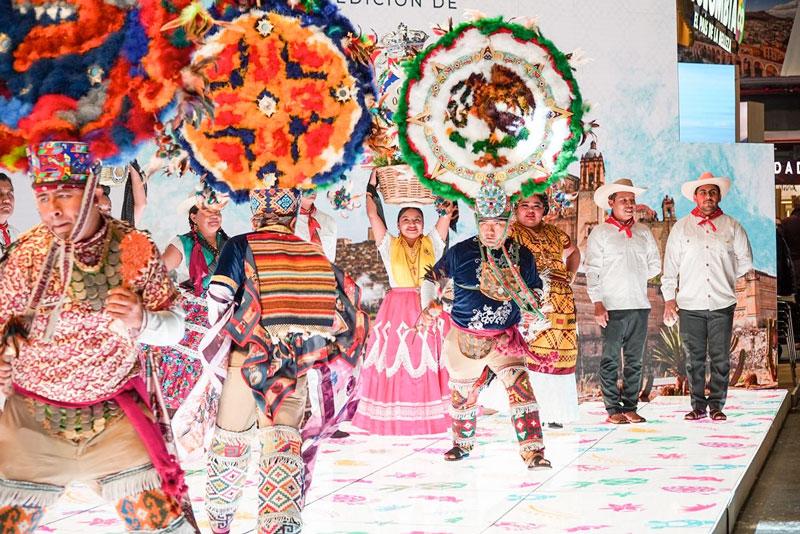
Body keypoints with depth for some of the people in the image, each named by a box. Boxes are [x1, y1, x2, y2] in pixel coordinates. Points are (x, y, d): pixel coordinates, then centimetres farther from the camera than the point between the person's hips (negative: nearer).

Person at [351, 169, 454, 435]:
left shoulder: (432, 244, 10)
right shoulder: (390, 246, 9)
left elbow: (448, 213, 7)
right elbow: (372, 215, 5)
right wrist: (372, 185, 5)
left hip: (428, 309, 0)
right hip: (397, 310, 0)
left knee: (428, 362, -4)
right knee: (394, 361, -5)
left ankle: (430, 415, 1)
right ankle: (394, 418, -2)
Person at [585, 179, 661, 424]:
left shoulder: (643, 232, 13)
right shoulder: (600, 233, 2)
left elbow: (654, 265, 21)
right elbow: (592, 272, -3)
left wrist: (632, 278, 10)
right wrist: (598, 304, -11)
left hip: (639, 305, 4)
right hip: (612, 306, -4)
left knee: (635, 360, 6)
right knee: (611, 360, -2)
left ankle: (630, 407, 12)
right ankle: (613, 409, 2)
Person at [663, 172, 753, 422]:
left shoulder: (732, 227, 7)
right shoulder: (681, 227, 8)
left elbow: (745, 260, 16)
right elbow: (670, 265, 7)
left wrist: (725, 279, 13)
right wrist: (669, 298, 3)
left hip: (722, 303, 0)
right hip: (690, 304, 0)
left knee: (720, 358, 1)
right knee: (694, 358, 2)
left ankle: (716, 405, 9)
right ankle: (698, 405, 10)